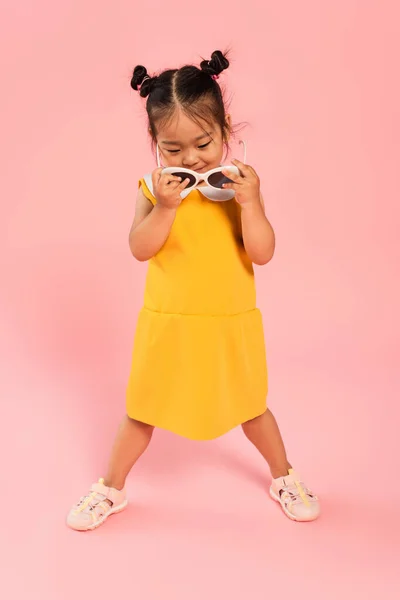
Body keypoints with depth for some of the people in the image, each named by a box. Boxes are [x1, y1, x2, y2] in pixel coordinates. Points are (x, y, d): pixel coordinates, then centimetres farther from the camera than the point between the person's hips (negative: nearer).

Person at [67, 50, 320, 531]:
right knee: (141, 410, 15)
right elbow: (139, 249, -15)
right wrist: (164, 207, -27)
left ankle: (284, 478, 44)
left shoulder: (240, 185, -8)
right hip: (168, 325, 1)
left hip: (230, 325, 0)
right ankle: (112, 488, 39)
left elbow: (262, 253, -14)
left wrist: (250, 203, -26)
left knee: (250, 406, 18)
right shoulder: (154, 187, -7)